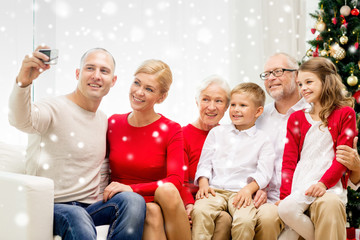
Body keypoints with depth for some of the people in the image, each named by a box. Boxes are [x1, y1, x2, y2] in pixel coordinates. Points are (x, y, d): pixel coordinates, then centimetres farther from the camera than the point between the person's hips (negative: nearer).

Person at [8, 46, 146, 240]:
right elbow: (21, 120, -31)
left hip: (89, 207, 6)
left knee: (133, 200, -24)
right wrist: (23, 82, -50)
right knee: (77, 218, -40)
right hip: (52, 207, -6)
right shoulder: (55, 109, -7)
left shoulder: (104, 121, 16)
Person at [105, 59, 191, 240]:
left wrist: (133, 189, -25)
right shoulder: (113, 124, 5)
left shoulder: (171, 130, -1)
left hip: (161, 203, 0)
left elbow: (176, 181, -13)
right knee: (152, 212, -34)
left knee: (167, 190, -35)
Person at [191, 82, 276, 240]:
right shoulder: (217, 132, 19)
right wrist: (203, 184, -2)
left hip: (241, 192, -1)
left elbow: (263, 172, 1)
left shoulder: (262, 140, 11)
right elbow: (205, 162, 15)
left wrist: (249, 189, -15)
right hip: (215, 190, 2)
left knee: (245, 220, -30)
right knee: (200, 211, -29)